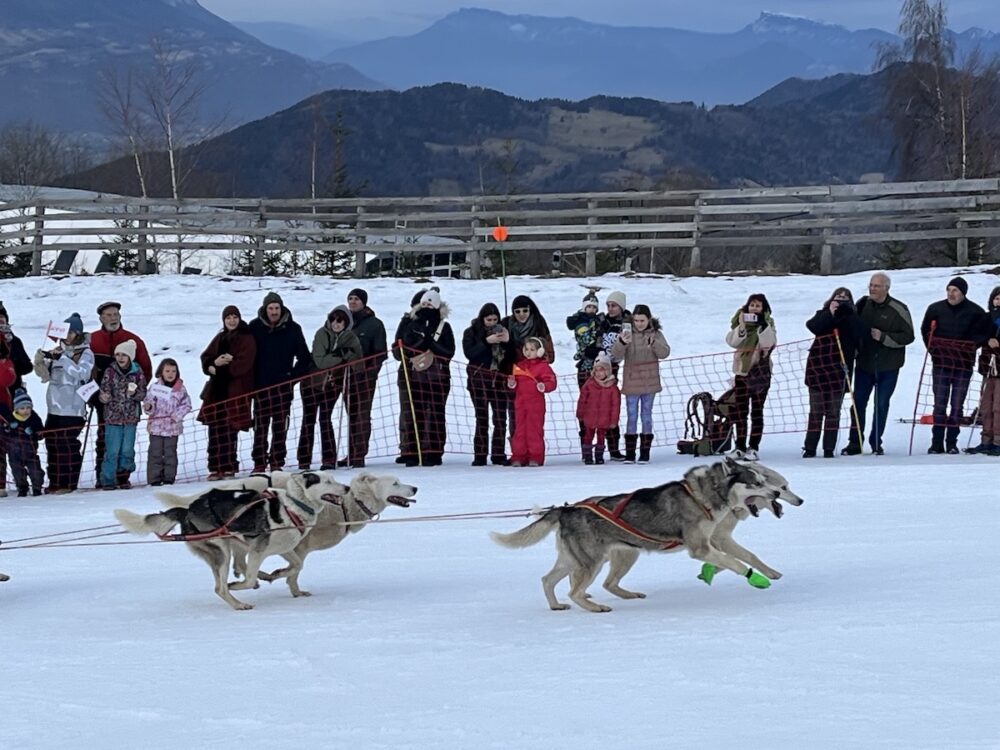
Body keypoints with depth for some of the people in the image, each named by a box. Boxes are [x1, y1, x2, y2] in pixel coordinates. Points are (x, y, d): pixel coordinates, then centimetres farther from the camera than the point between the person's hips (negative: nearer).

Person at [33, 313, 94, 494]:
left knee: (68, 445, -7)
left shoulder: (86, 353, -1)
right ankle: (54, 483, 14)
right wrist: (40, 361, -8)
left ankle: (68, 483, -1)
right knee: (52, 443, 6)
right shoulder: (57, 350, 14)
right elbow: (45, 375, 13)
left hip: (73, 408, -6)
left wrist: (62, 359, -23)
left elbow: (81, 373, -18)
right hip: (54, 406, 6)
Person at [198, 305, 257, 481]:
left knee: (230, 430, -10)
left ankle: (229, 467, -6)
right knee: (215, 430, 2)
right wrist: (214, 363, -8)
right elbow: (206, 358, 15)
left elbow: (244, 363, -12)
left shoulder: (247, 339, 1)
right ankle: (215, 467, 5)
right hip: (216, 390, 6)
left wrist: (219, 369, -12)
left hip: (236, 391, -6)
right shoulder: (220, 338, 20)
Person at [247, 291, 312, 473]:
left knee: (280, 426, 1)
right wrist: (250, 379, 0)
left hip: (283, 385, 0)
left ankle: (277, 463, 5)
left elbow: (304, 357, 7)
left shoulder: (292, 329, 1)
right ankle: (259, 463, 5)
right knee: (260, 425, 1)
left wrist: (294, 375, -2)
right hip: (260, 385, 0)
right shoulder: (255, 327, 0)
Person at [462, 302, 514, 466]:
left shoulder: (502, 331, 13)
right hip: (479, 378, -3)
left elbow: (511, 357, 10)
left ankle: (498, 454, 3)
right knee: (482, 418, -6)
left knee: (500, 419, -2)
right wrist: (487, 342, -17)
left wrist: (507, 342, -7)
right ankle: (480, 455, -5)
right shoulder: (471, 333, 5)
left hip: (499, 379, 3)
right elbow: (469, 353, -10)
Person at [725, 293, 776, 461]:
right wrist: (741, 326, -24)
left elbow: (769, 342, -15)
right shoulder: (739, 321, 5)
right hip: (742, 370, 2)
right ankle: (740, 446, 11)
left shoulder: (768, 323, 1)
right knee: (741, 410, 6)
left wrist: (763, 326, -26)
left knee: (757, 410, -4)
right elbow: (732, 341, -10)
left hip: (760, 371, -2)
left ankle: (753, 447, -5)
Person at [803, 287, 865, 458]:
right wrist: (830, 314, -16)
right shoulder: (823, 314, 11)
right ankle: (810, 448, 3)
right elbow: (813, 326, -10)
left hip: (839, 368, 0)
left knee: (834, 411, 1)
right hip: (818, 366, 0)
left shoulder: (852, 319, 11)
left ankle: (829, 449, 5)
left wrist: (847, 313, -10)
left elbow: (860, 334, -8)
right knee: (816, 410, 0)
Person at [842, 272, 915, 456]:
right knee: (858, 402, 3)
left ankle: (876, 442, 15)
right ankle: (855, 442, 10)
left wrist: (883, 337, -19)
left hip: (888, 366, -3)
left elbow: (908, 336, -10)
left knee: (881, 404, 4)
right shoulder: (863, 304, 3)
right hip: (864, 363, 3)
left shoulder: (898, 310, -9)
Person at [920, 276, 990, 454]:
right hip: (940, 363, 1)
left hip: (964, 364, -1)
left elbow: (983, 334, 3)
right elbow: (926, 331, 14)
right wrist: (933, 348, 3)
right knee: (940, 404, 0)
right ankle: (937, 443, 3)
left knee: (957, 405, 3)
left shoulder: (975, 312, -3)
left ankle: (952, 443, 10)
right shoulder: (935, 309, 2)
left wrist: (970, 347, -8)